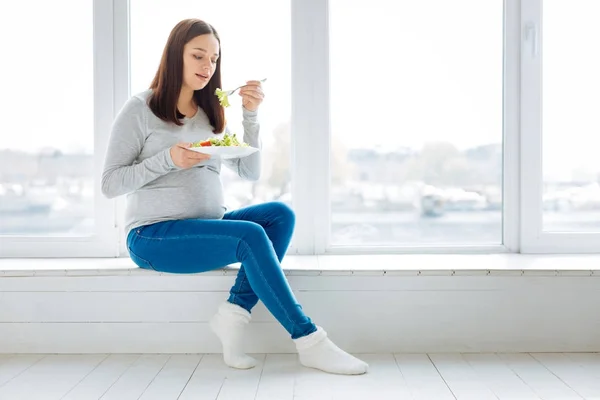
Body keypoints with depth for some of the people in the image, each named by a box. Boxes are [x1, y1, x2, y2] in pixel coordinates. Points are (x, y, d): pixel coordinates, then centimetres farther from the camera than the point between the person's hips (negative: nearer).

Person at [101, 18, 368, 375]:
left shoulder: (210, 115, 14)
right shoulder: (140, 109, -2)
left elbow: (250, 172, 7)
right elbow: (110, 184, -7)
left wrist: (251, 115, -4)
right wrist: (168, 159, -19)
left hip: (209, 225, 6)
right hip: (153, 235, -6)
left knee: (280, 214, -17)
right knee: (251, 236, -28)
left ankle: (234, 313, -24)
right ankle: (309, 341, -22)